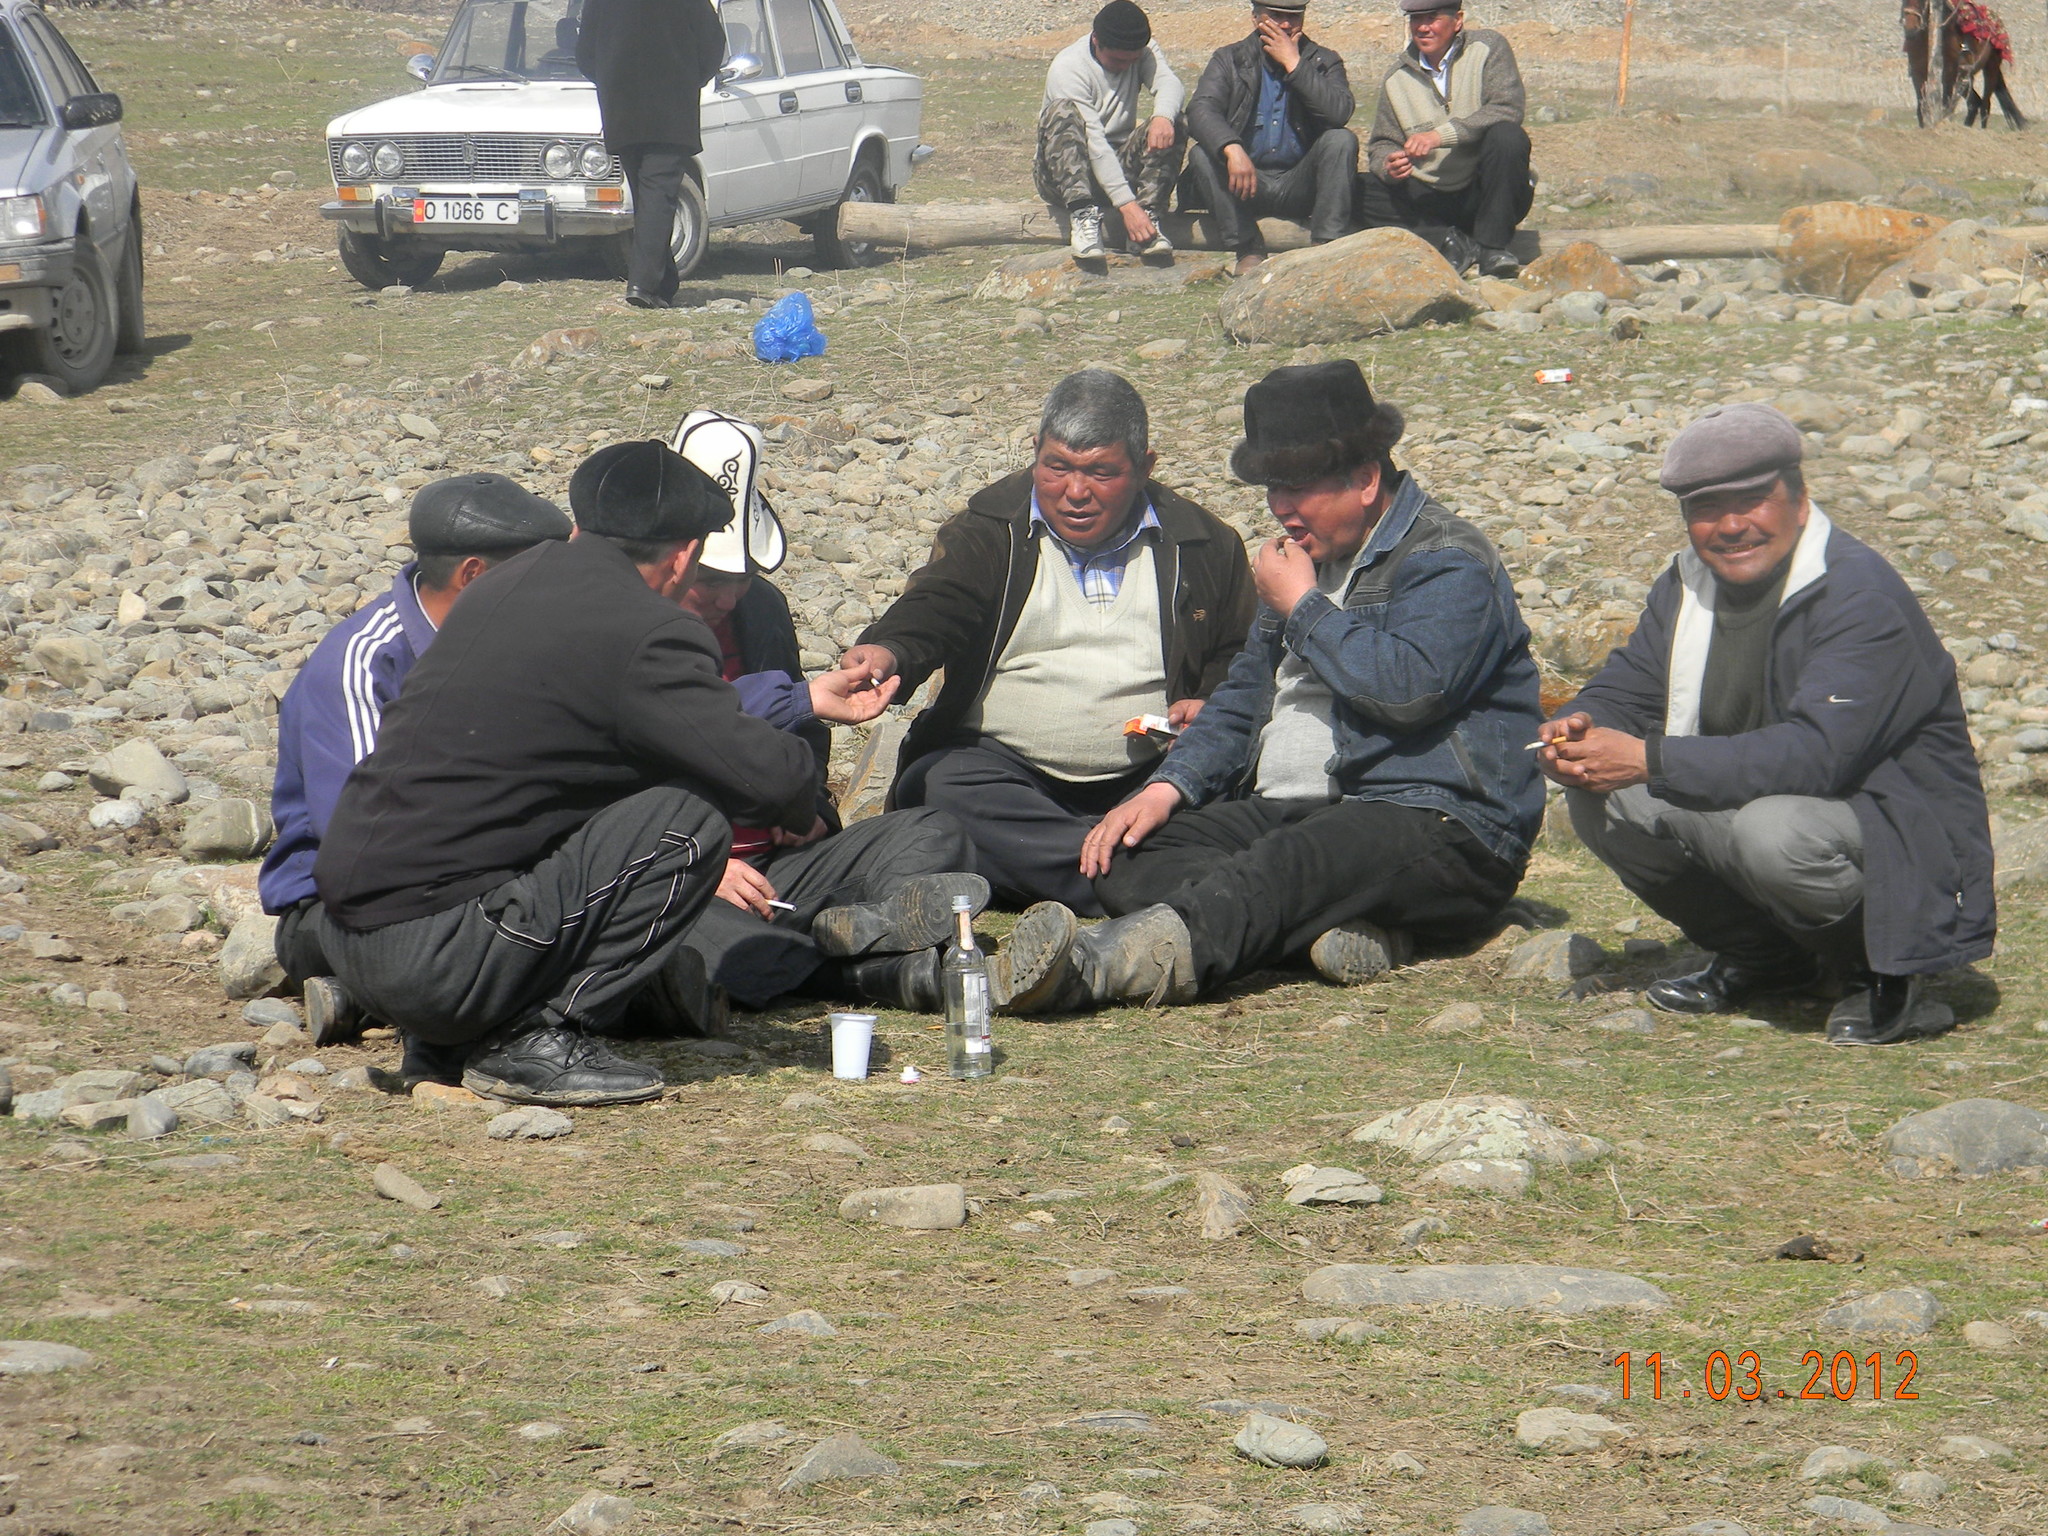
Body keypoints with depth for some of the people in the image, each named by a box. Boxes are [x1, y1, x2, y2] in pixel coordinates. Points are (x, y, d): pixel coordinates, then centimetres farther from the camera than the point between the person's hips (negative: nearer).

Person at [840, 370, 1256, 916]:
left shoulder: (1205, 547, 13)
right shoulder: (990, 532, 9)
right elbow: (934, 607, -8)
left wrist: (1214, 706, -2)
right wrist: (888, 651, -32)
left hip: (1148, 779, 1)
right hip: (1004, 764, 0)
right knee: (942, 787, -36)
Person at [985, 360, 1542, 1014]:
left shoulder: (1450, 563, -6)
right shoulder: (1311, 557, 22)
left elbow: (1408, 687, -24)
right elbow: (1242, 700, 25)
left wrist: (1303, 606, -9)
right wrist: (1166, 788, 6)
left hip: (1439, 824, -9)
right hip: (1292, 811, 9)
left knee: (1295, 862, -40)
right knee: (1127, 858, -15)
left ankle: (1101, 962, -65)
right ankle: (1338, 928, -36)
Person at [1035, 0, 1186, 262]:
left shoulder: (1144, 52, -1)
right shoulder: (1068, 67, -19)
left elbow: (1169, 82, -21)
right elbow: (1093, 141, -27)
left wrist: (1163, 115, -47)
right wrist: (1127, 204, -36)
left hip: (1119, 165, 4)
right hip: (1066, 176, -4)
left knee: (1170, 123, -19)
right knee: (1062, 112, -32)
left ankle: (1148, 215, -30)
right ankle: (1083, 216, -42)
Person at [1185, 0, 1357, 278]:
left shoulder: (1324, 62, 7)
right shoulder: (1229, 60, 6)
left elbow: (1340, 112, -15)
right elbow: (1200, 110, -15)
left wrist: (1293, 64, -15)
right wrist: (1232, 149, -34)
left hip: (1300, 185, 0)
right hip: (1247, 181, 0)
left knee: (1341, 140, -25)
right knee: (1202, 154, -26)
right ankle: (1247, 249, -22)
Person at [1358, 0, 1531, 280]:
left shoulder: (1488, 49, -3)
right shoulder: (1397, 78, 7)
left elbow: (1506, 109, -18)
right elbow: (1382, 143, 8)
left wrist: (1441, 135, -28)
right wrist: (1388, 165, -18)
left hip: (1485, 192, -3)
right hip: (1430, 198, 3)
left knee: (1507, 137, -32)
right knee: (1358, 191, -17)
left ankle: (1492, 246, -24)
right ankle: (1452, 242, -25)